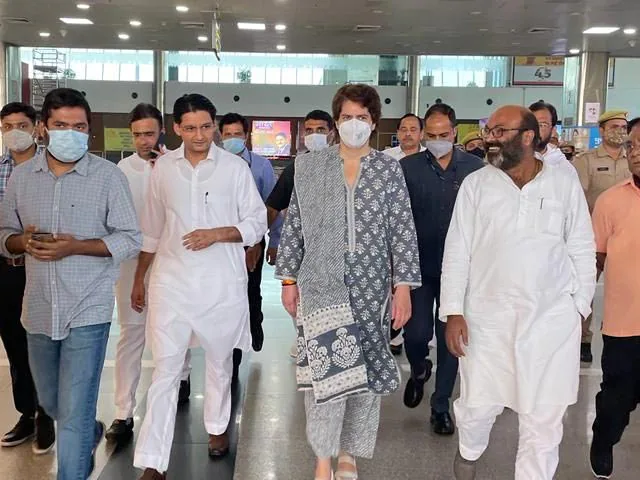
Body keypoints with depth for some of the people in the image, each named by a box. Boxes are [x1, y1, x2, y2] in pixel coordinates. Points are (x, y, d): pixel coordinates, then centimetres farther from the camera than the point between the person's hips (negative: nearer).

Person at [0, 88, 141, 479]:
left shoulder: (109, 176, -7)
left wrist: (75, 247, -20)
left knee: (74, 413, -3)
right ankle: (91, 435, 53)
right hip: (39, 310, 5)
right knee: (51, 403, 23)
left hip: (87, 310, -5)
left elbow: (131, 239, -7)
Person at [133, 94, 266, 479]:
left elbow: (257, 224, -2)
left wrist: (217, 234, -18)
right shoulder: (164, 167, 4)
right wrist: (138, 279, 15)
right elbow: (151, 230, 12)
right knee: (166, 369, 0)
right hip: (171, 281, 1)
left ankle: (217, 427, 40)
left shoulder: (235, 167, -4)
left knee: (219, 362, 16)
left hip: (222, 283, -1)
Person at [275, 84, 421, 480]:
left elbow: (403, 231, 1)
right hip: (321, 284, -1)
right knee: (328, 369, -10)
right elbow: (294, 227, 7)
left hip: (371, 286, 1)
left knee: (365, 371, 7)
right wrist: (289, 280, 5)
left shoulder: (389, 170, 3)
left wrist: (403, 286, -5)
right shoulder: (310, 167, 4)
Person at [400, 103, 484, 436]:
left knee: (450, 338, 8)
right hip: (418, 267, 0)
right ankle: (419, 371, 36)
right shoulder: (407, 168, -2)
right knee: (416, 334, 1)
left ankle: (441, 405, 25)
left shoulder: (476, 168, -2)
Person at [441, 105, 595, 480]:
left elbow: (582, 249, 5)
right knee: (478, 404, 10)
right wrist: (453, 311, -4)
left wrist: (580, 306, 3)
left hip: (553, 318, 0)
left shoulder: (565, 182, 0)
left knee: (544, 416, 8)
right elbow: (457, 251, 0)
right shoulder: (476, 184, 0)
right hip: (489, 316, 0)